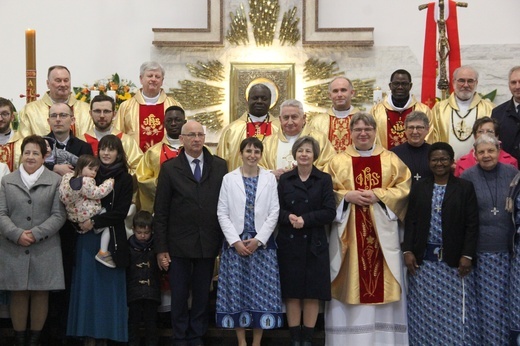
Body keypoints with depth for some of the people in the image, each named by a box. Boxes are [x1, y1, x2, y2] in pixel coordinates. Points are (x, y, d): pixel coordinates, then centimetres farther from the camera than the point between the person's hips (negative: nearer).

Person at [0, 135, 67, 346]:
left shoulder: (56, 181, 4)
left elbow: (59, 215, -2)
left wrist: (36, 234, -13)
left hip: (45, 249, -1)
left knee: (40, 295, 4)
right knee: (18, 295, 4)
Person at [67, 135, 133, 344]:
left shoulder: (125, 179, 0)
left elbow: (121, 212, -6)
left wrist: (94, 222, -13)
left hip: (111, 239, -2)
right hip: (87, 238, 2)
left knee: (108, 285, 2)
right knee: (87, 285, 2)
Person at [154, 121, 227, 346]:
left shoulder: (219, 166, 3)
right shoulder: (170, 168, -1)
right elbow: (160, 212, -2)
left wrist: (226, 240, -3)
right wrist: (161, 248, -5)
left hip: (209, 243, 1)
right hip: (179, 243, -1)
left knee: (202, 295, 11)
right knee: (179, 296, 7)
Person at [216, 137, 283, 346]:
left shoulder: (270, 179, 5)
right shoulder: (229, 179, 4)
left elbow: (274, 213, 1)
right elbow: (222, 213, 1)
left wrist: (258, 239, -8)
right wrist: (235, 241, -9)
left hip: (262, 243, 0)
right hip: (235, 242, 0)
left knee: (261, 292, 0)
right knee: (236, 291, 1)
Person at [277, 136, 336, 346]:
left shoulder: (324, 180, 3)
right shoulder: (285, 179, 8)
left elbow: (329, 212, -5)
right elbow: (276, 209, 3)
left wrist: (305, 219, -16)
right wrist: (289, 217, -18)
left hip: (314, 243, -1)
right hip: (289, 242, 1)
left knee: (313, 293, 2)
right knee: (291, 292, 3)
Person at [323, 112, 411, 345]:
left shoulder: (391, 160, 8)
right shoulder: (338, 161, 7)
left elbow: (403, 188, 1)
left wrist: (377, 195, -12)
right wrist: (347, 196, -13)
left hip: (382, 230, 1)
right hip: (348, 231, 0)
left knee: (382, 280, 0)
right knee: (350, 279, 0)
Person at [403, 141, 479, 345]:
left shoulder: (465, 188, 2)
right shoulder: (419, 188, 9)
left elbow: (472, 225, -1)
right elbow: (410, 222, 7)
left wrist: (467, 255, -9)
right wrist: (408, 251, -3)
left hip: (454, 260, -2)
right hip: (423, 260, 2)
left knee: (454, 312, 1)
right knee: (424, 312, 5)